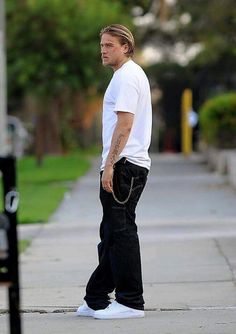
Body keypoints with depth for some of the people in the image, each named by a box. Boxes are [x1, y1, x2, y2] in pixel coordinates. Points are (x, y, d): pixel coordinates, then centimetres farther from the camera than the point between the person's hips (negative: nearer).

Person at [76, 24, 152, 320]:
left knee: (120, 231, -9)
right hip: (127, 165, 11)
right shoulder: (131, 74, 22)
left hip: (124, 165, -11)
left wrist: (109, 165, -21)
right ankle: (96, 300, 18)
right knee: (112, 233, 12)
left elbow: (124, 124, -20)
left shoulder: (126, 76, -12)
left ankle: (130, 302, -6)